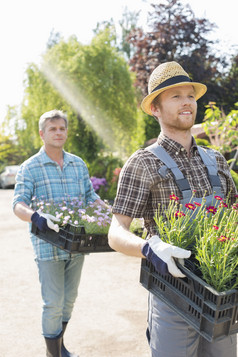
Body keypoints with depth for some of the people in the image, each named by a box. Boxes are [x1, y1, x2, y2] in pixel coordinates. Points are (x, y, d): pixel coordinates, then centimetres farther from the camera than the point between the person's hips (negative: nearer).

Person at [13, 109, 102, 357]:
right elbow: (18, 203, -15)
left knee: (69, 298, 18)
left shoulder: (78, 164, 9)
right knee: (53, 303, 2)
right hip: (48, 246, -5)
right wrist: (35, 216, -36)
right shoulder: (30, 167, -5)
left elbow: (91, 196, 14)